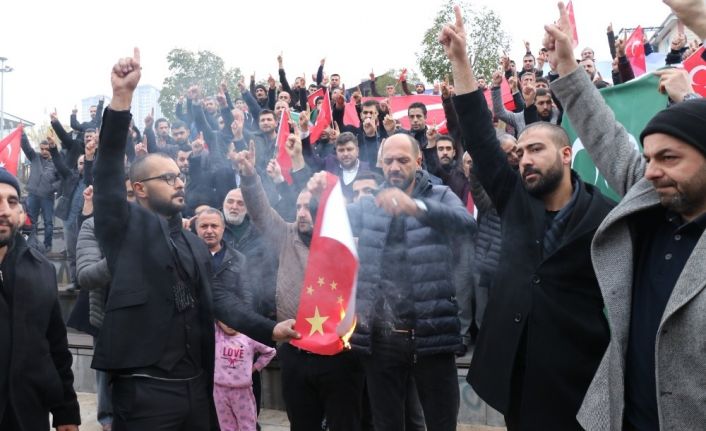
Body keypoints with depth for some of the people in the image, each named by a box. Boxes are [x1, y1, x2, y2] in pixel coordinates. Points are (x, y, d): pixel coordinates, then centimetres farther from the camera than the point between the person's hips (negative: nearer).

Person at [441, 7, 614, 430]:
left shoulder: (608, 219, -7)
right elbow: (481, 138, 1)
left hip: (575, 383, -4)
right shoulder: (517, 200, 5)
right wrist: (460, 60, -2)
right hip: (514, 377, 5)